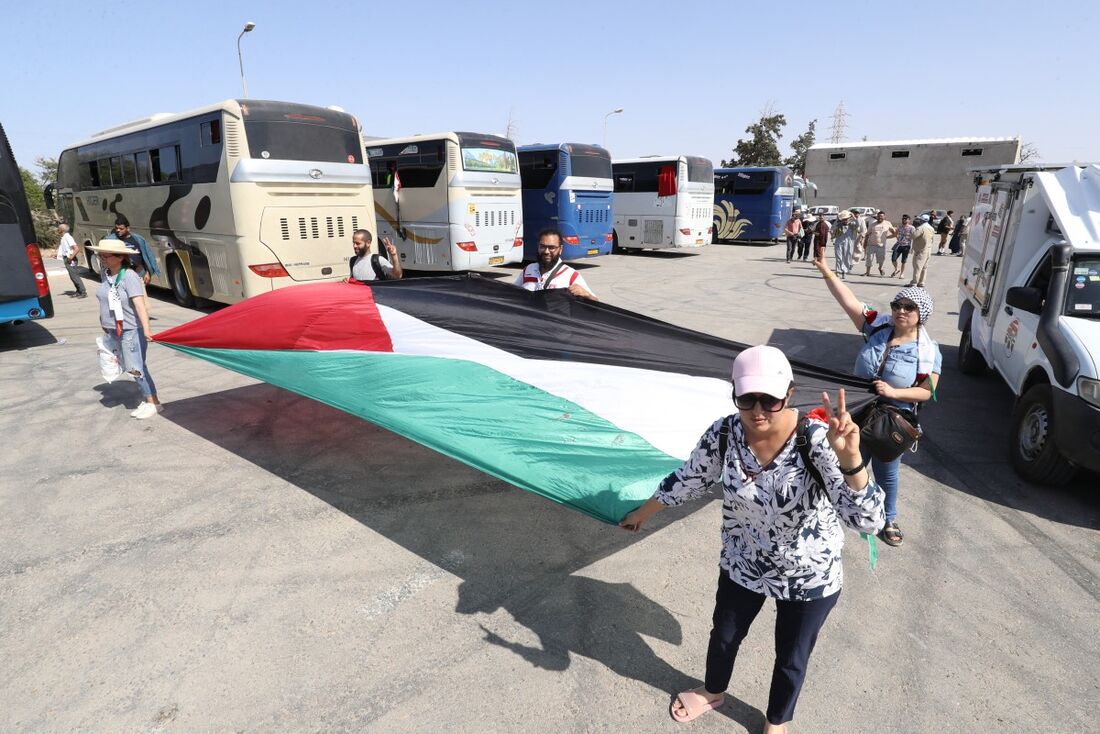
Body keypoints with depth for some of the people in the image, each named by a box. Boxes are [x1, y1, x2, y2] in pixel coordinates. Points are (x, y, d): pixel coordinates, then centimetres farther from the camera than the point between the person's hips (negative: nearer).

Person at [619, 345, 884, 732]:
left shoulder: (816, 440, -32)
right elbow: (689, 480, -4)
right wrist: (642, 514, 8)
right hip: (743, 566, 3)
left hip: (809, 578, -3)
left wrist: (849, 458, -57)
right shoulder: (723, 434, -21)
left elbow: (867, 520, -38)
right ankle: (713, 692, 60)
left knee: (791, 658, 23)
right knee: (723, 636, 26)